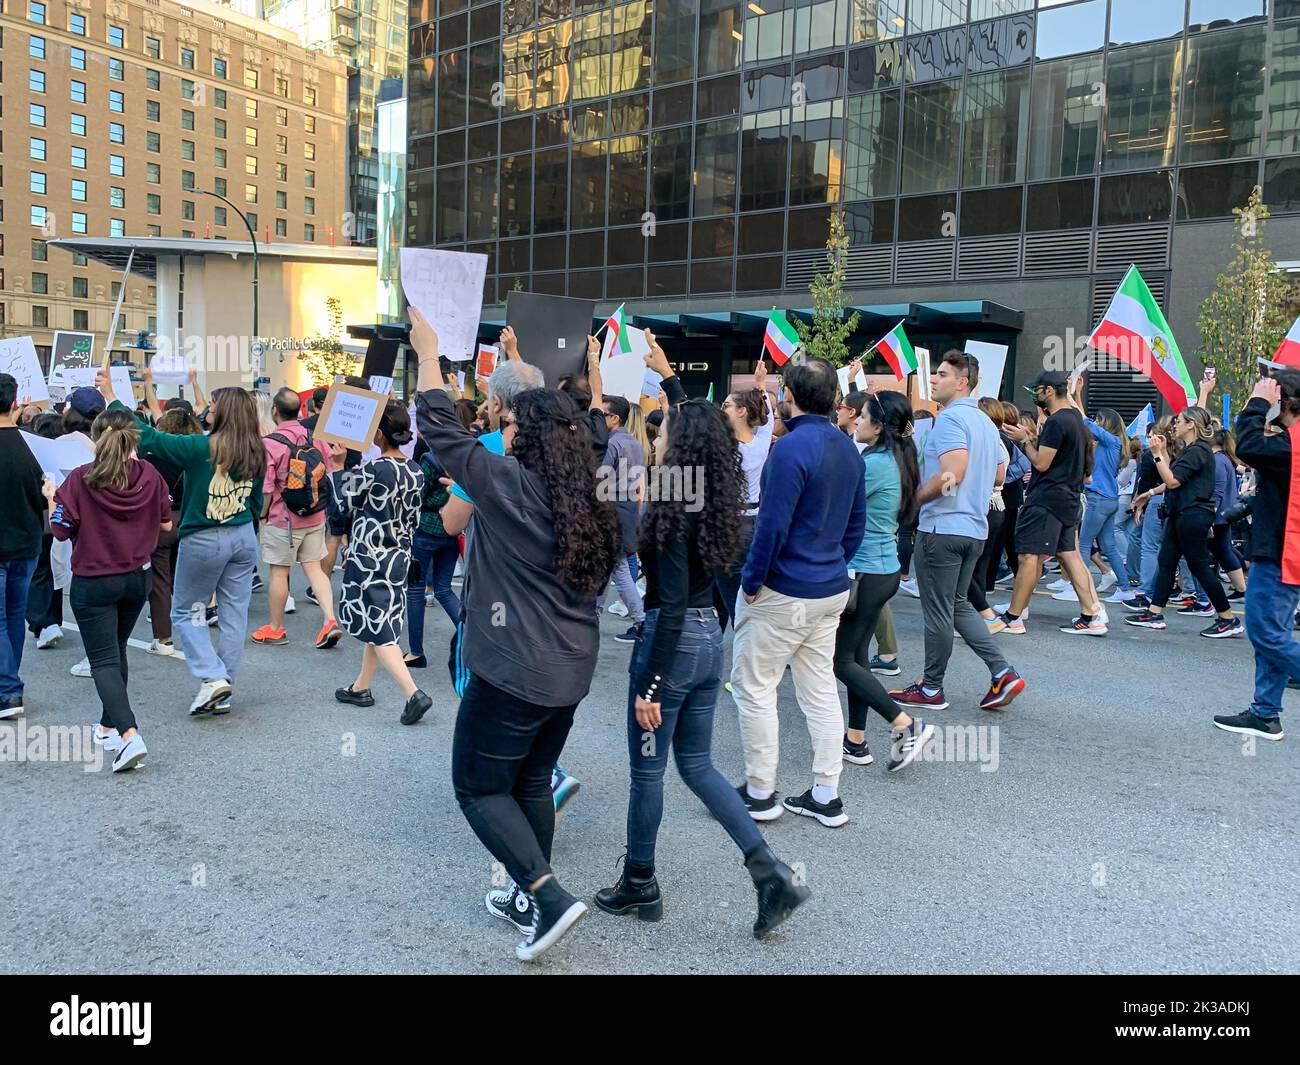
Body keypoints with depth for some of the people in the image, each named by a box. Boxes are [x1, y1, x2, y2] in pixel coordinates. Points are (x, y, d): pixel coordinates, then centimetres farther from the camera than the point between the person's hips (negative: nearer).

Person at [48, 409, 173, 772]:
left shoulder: (81, 480, -16)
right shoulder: (150, 476, -6)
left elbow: (61, 530, -8)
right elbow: (166, 523, 3)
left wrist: (51, 498, 9)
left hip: (94, 583, -4)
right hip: (137, 578, 4)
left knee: (104, 660, -1)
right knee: (116, 651, 21)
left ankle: (129, 735, -16)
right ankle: (110, 726, 33)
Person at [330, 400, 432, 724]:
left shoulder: (372, 470, -19)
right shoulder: (415, 472, 1)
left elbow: (340, 508, -7)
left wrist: (338, 469, 2)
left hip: (369, 558, -7)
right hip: (400, 556, 7)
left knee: (378, 629, -4)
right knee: (379, 623, 18)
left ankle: (412, 692, -14)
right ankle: (361, 687, 31)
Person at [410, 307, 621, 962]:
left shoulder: (509, 485, -16)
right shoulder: (585, 503, 4)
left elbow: (440, 428, -10)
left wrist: (428, 353, 0)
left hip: (513, 673, -8)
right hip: (571, 670, 8)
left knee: (478, 787, 7)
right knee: (532, 781, 21)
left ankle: (549, 895, -1)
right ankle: (527, 900, 32)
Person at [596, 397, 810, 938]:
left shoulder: (674, 510, -19)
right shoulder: (712, 505, 6)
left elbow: (672, 607, -21)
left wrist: (650, 686, -18)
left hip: (675, 642, -8)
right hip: (711, 639, 9)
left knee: (647, 768, 9)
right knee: (696, 764, 18)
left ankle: (639, 885, 27)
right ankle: (771, 872, 12)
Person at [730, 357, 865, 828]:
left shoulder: (792, 447, -20)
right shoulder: (848, 448, 7)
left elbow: (773, 525, -22)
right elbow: (856, 521, 14)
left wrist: (752, 582, -13)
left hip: (783, 593, -8)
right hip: (831, 590, 8)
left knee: (754, 687, 5)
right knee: (820, 689, 14)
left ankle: (760, 793, 15)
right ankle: (826, 796, 20)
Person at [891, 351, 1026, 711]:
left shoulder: (950, 418, -15)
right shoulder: (984, 421, 15)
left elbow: (953, 472, -27)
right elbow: (999, 473, 22)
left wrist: (914, 498, -14)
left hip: (942, 527, -9)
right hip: (974, 528, 9)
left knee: (938, 611, 1)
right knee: (958, 604, 19)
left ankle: (931, 689, 13)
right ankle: (1002, 673, 11)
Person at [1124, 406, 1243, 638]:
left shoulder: (1197, 451, -15)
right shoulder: (1190, 450, 16)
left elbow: (1173, 481, -20)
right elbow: (1172, 477, 16)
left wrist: (1157, 454, -15)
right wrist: (1164, 452, 15)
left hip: (1193, 515, -10)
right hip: (1180, 514, 10)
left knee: (1199, 566, -5)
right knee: (1166, 561, 9)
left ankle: (1229, 619, 2)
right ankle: (1154, 613, 11)